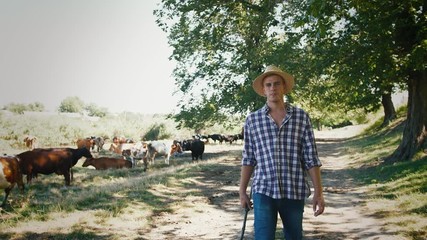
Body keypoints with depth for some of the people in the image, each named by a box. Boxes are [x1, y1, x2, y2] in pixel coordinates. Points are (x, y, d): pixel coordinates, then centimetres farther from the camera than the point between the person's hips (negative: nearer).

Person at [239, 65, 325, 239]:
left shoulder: (301, 117, 2)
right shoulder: (252, 119, 4)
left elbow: (311, 158, 1)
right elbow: (248, 159, 9)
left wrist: (318, 193, -2)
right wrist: (242, 191, 8)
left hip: (295, 191, 1)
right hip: (263, 191, 0)